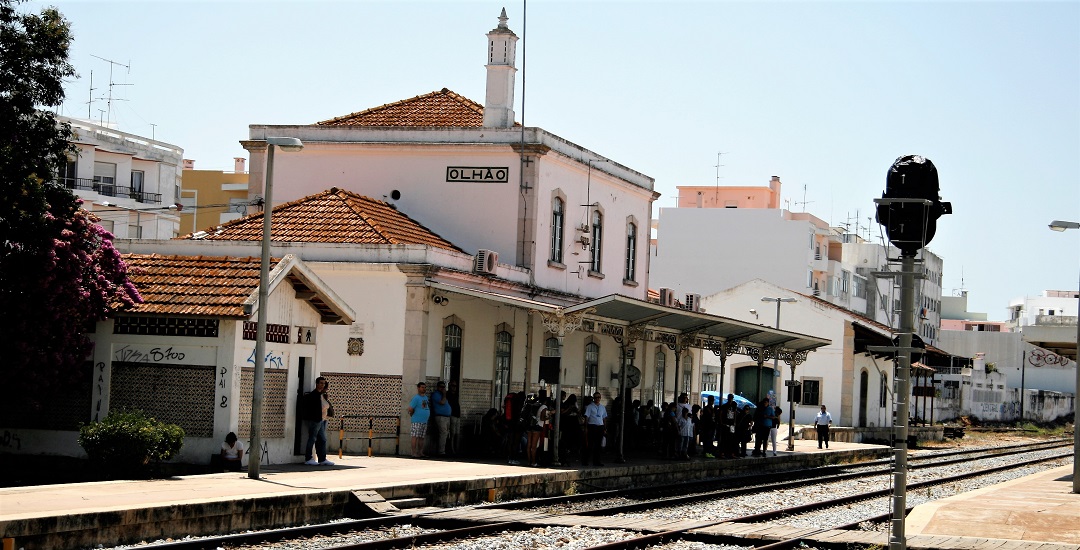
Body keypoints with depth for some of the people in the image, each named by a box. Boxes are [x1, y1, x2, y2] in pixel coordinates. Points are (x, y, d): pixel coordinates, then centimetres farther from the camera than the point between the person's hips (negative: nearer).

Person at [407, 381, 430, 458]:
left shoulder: (425, 397, 15)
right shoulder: (416, 398, -11)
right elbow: (410, 409, -15)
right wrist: (413, 416, -1)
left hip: (424, 421, 8)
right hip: (417, 421, -8)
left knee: (421, 437, 9)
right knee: (415, 437, -7)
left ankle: (420, 453, 13)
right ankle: (414, 454, -8)